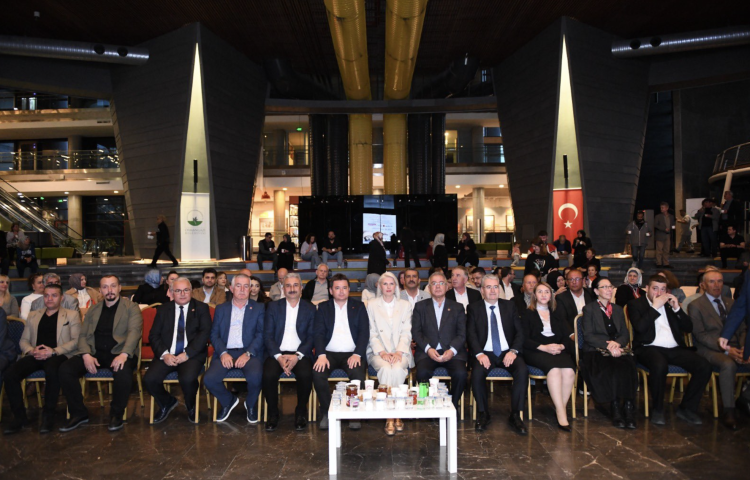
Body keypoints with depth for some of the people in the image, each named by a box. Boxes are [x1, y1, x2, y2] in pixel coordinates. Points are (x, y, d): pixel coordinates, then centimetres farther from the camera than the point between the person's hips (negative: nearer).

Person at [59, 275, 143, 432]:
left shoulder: (131, 308, 5)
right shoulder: (93, 310, 19)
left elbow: (134, 331, -10)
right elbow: (83, 335, 12)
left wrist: (124, 354, -28)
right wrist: (86, 355, -10)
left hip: (119, 352, -4)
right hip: (95, 353, 5)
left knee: (123, 372, -37)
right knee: (65, 369, -19)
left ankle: (116, 414, -12)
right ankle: (79, 413, -3)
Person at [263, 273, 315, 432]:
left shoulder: (310, 309, 9)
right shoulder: (273, 307, 11)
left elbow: (311, 337, 2)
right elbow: (267, 335, 3)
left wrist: (297, 356, -14)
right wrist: (279, 356, -13)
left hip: (300, 354, 0)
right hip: (277, 353, 1)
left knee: (306, 375, -30)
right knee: (268, 375, -29)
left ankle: (301, 413, -4)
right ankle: (273, 414, -5)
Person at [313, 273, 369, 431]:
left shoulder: (359, 307, 12)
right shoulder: (323, 307, 13)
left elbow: (364, 333, 2)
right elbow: (318, 333, 1)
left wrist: (357, 354, -14)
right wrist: (321, 355, -16)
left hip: (352, 354, -1)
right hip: (329, 353, 1)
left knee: (358, 374, -32)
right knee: (317, 373, -29)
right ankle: (327, 413, -8)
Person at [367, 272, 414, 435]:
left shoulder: (405, 305, 12)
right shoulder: (372, 305, 11)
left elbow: (406, 333, 4)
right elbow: (372, 334, 4)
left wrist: (399, 352, -12)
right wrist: (382, 352, -11)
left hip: (400, 351, 1)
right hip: (379, 351, 0)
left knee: (398, 369, -32)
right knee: (386, 369, -32)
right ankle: (390, 416, -26)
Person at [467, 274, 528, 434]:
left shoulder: (510, 306, 13)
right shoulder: (474, 308, 8)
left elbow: (520, 332, 7)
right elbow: (471, 334, -1)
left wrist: (513, 351, -11)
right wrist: (479, 354, -18)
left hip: (507, 353, 2)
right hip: (485, 353, -1)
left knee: (523, 370, -29)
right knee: (477, 373, -32)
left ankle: (515, 415, -13)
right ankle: (483, 414, -9)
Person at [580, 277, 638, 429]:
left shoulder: (618, 309, 23)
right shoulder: (589, 309, 8)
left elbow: (625, 334, 14)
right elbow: (588, 336, -3)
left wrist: (616, 343, -9)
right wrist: (608, 345, -17)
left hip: (617, 349, 3)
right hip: (595, 351, -3)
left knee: (628, 365, -31)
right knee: (610, 367, -35)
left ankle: (629, 408, -28)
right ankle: (615, 409, -25)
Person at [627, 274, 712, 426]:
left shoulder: (671, 303, 21)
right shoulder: (635, 304, 7)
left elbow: (688, 328, 14)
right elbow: (639, 327, -11)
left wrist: (677, 308, 1)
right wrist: (655, 307, -9)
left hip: (675, 349, 5)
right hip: (649, 348, -5)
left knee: (704, 366, -19)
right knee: (660, 365, -38)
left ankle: (687, 408, -3)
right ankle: (658, 409, -15)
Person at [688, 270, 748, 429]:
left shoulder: (731, 303, 21)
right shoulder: (695, 306, 2)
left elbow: (742, 329, 16)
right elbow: (700, 335, -7)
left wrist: (743, 348, -6)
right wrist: (726, 350, -17)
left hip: (735, 347, 5)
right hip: (710, 349, -5)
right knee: (728, 364, -36)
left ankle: (744, 397, -1)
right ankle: (728, 411, -25)